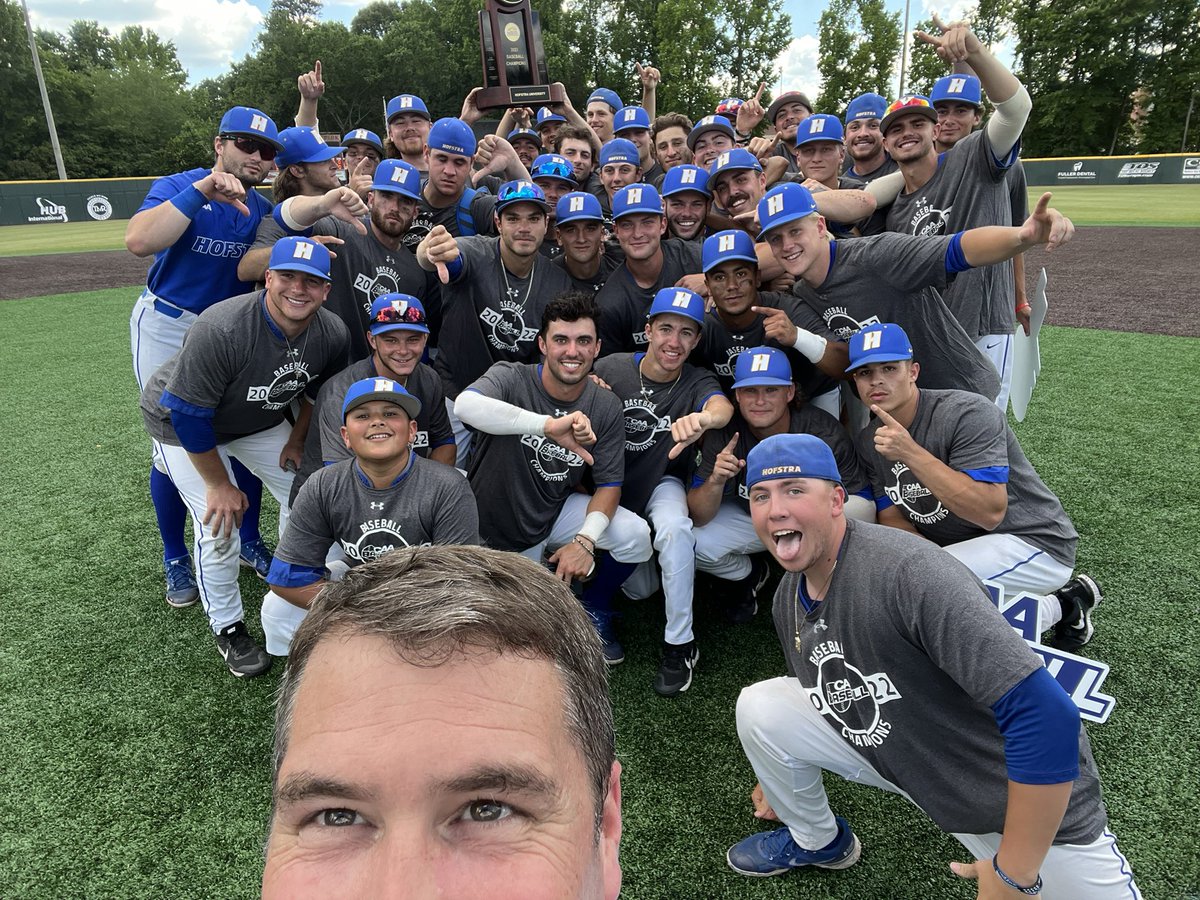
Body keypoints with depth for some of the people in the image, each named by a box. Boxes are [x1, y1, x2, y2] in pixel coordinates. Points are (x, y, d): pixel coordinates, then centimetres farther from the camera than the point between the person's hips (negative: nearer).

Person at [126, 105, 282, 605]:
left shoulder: (263, 210, 3)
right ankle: (175, 559, 16)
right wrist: (201, 191, -34)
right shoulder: (178, 186, -11)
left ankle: (249, 541, 23)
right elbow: (138, 242, -30)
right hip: (168, 327, -4)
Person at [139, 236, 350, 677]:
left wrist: (297, 440, 5)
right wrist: (220, 485, -22)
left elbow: (319, 392, 2)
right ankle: (228, 629, 10)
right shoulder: (221, 329, -39)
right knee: (219, 525, -13)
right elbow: (189, 414, -30)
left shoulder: (333, 335, -21)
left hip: (260, 420, 6)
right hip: (181, 421, -5)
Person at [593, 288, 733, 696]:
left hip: (661, 484, 0)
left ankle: (680, 644, -18)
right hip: (612, 485, 1)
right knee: (640, 588, -6)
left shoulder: (696, 382, -16)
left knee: (675, 528, -35)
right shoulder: (611, 368, -15)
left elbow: (723, 407, -39)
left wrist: (702, 418, -65)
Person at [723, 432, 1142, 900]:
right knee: (759, 707, -8)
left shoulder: (907, 571, -34)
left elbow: (1045, 715, -36)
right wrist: (785, 773, 17)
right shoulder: (789, 596, -5)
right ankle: (817, 840, 18)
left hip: (1021, 794, -6)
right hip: (898, 759, 6)